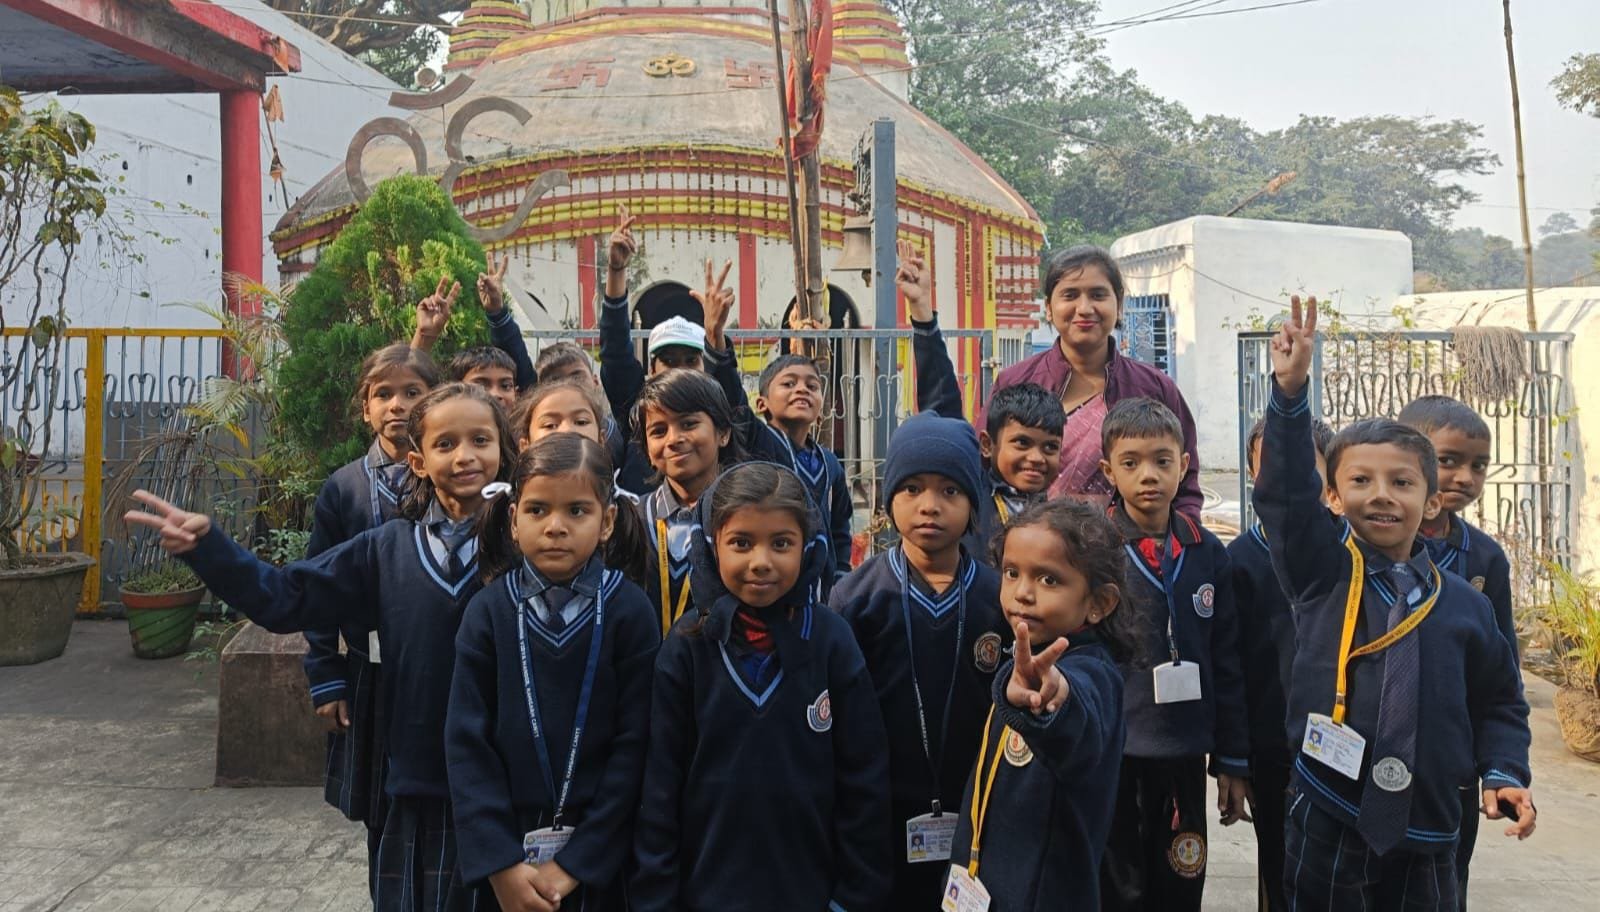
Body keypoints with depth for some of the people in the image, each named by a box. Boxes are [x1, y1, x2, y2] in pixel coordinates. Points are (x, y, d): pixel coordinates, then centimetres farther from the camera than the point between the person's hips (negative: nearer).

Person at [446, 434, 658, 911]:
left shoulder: (630, 610, -8)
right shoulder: (487, 611, -4)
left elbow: (634, 744, -9)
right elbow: (466, 742, -6)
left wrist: (574, 862, -12)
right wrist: (500, 862, -13)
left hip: (601, 858, -1)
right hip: (506, 858, 1)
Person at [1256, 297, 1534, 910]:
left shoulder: (1465, 605, 4)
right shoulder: (1319, 572, -3)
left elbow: (1500, 702, 15)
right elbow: (1285, 493, -17)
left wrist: (1504, 772, 0)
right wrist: (1290, 392, -26)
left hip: (1426, 837, 2)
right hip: (1325, 826, -2)